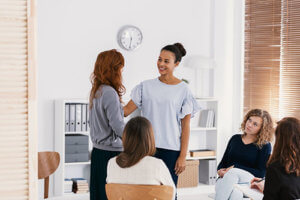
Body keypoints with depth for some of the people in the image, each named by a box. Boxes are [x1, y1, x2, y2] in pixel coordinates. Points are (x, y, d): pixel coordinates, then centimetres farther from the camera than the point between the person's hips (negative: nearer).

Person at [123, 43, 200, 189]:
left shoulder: (183, 90, 1)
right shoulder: (146, 86, 8)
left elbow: (185, 126, 0)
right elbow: (126, 110, 4)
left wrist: (183, 156, -5)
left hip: (170, 150, -2)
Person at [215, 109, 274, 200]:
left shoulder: (265, 146, 7)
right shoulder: (235, 139, 20)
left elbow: (261, 173, -2)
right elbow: (223, 162, 22)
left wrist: (235, 167, -10)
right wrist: (220, 170, -4)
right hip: (226, 179, 3)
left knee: (233, 172, -38)